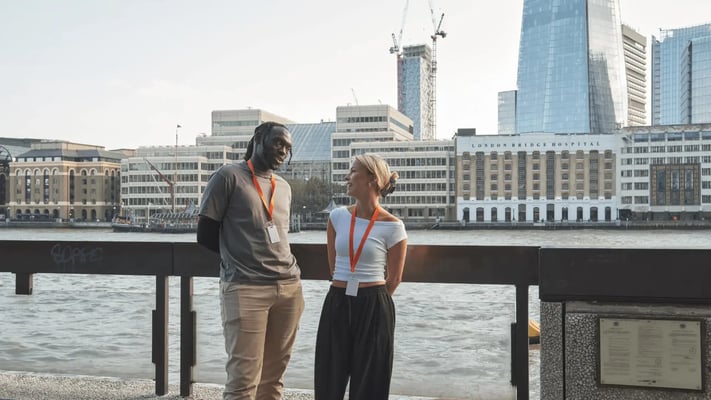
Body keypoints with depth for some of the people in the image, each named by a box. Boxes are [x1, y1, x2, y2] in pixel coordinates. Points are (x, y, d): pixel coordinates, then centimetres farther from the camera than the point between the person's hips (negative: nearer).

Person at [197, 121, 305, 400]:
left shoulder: (284, 188, 19)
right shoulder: (229, 176, -1)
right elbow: (205, 235, -2)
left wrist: (285, 266, 7)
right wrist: (241, 258, 5)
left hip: (289, 287, 6)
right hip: (245, 289, -6)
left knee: (274, 376, 10)